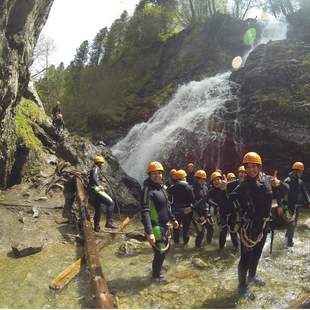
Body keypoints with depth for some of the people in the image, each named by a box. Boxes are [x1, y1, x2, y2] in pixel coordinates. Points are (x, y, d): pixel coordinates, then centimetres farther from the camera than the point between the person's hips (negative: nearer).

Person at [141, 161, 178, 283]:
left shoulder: (161, 187, 5)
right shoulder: (148, 189, -22)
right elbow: (145, 212, -30)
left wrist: (173, 219, 23)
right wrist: (149, 232, -37)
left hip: (165, 225, 9)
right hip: (156, 227, -9)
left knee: (166, 248, 23)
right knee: (160, 252, 5)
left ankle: (158, 267, 47)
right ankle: (155, 276, 30)